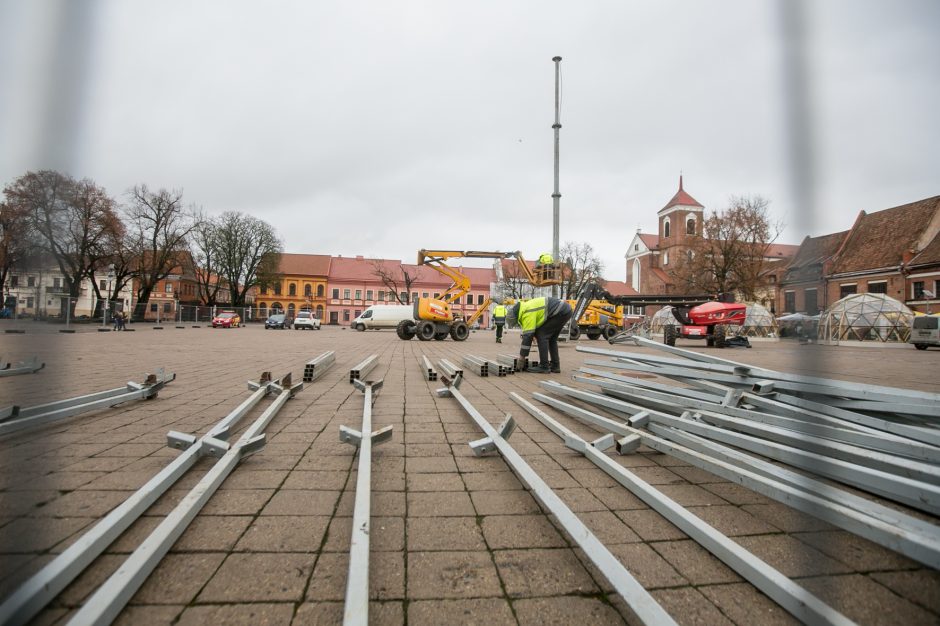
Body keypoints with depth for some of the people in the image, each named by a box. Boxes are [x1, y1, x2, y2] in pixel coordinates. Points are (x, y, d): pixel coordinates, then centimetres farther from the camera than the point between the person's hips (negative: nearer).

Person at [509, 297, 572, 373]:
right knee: (551, 338, 17)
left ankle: (544, 366, -7)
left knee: (542, 335, -7)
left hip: (560, 312, -11)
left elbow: (528, 335, -15)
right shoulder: (526, 308, 16)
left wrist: (522, 356, -7)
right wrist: (523, 353, 23)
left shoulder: (528, 314, -15)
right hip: (566, 310, 11)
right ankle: (555, 366, 17)